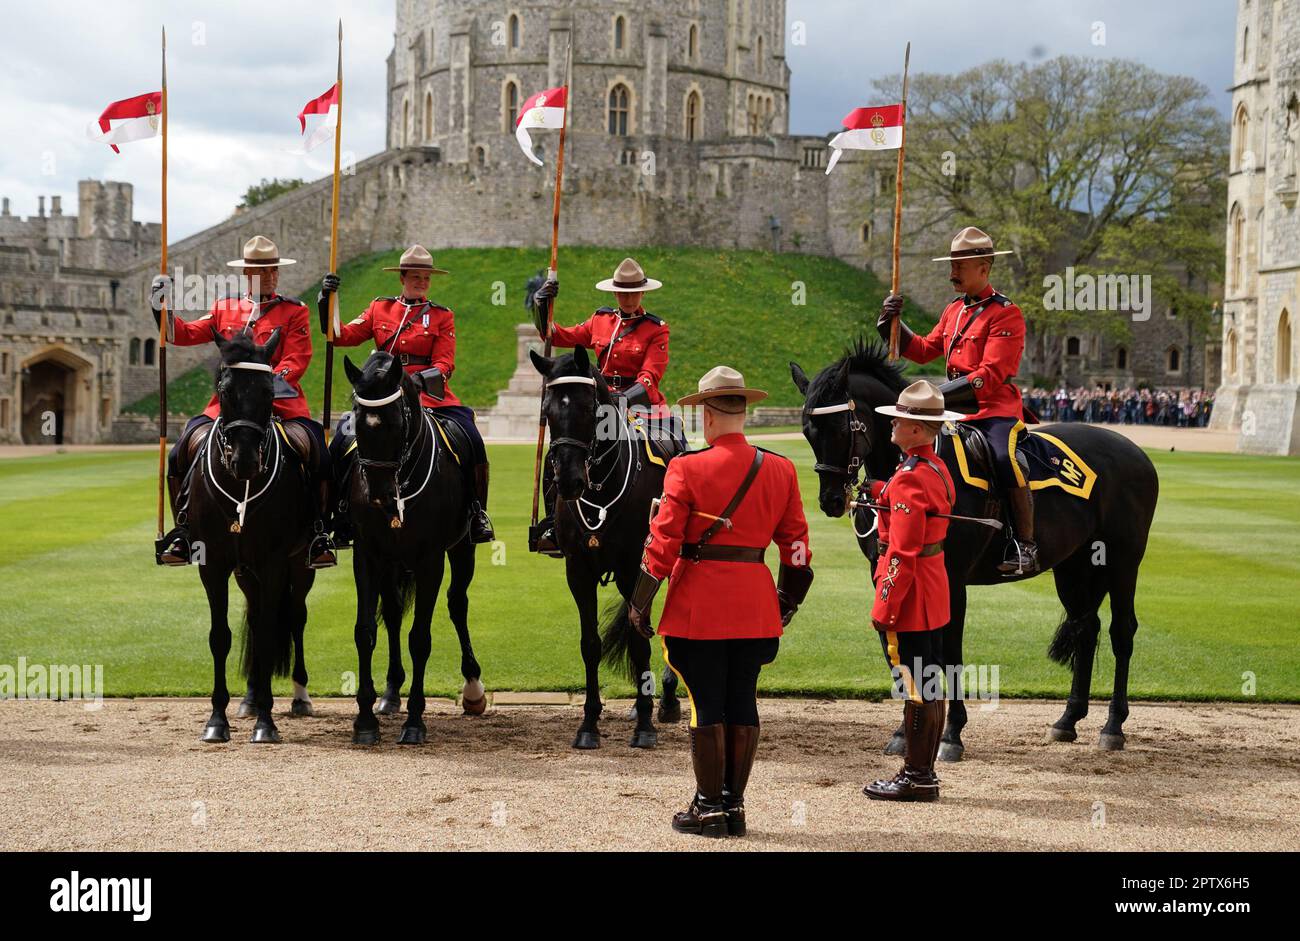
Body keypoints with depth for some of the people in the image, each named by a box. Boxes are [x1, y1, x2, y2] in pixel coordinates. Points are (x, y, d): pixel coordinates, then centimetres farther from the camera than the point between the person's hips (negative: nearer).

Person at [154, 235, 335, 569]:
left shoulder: (295, 311, 7)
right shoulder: (226, 309, 16)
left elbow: (297, 360, -5)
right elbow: (185, 334, 17)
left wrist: (270, 381, -23)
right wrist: (162, 306, 3)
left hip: (281, 400, -2)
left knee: (320, 457, -22)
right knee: (181, 453, -14)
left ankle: (318, 533, -6)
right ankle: (183, 533, -1)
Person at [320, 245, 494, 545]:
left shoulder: (442, 316, 8)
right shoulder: (380, 308, 13)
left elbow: (445, 364, 0)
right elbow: (343, 336, 7)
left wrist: (421, 379, -20)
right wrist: (326, 301, -6)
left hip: (431, 393, -1)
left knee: (472, 440, -20)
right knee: (345, 436, -19)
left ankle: (476, 512, -2)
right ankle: (342, 516, -5)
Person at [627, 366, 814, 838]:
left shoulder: (688, 468, -11)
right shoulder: (780, 469, 4)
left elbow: (663, 542, -10)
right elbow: (796, 543, 9)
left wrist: (640, 603, -1)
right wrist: (786, 603, 20)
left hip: (700, 603, -4)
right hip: (755, 603, 4)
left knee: (706, 706, 2)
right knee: (743, 706, 11)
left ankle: (709, 809, 8)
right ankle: (734, 805, 17)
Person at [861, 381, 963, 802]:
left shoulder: (909, 479, -20)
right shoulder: (937, 468, 9)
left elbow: (902, 554, -22)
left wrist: (885, 609, -19)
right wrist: (877, 490, 17)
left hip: (910, 596, -10)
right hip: (933, 595, 10)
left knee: (916, 689, -2)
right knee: (928, 687, 14)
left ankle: (917, 778, 5)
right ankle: (923, 772, 23)